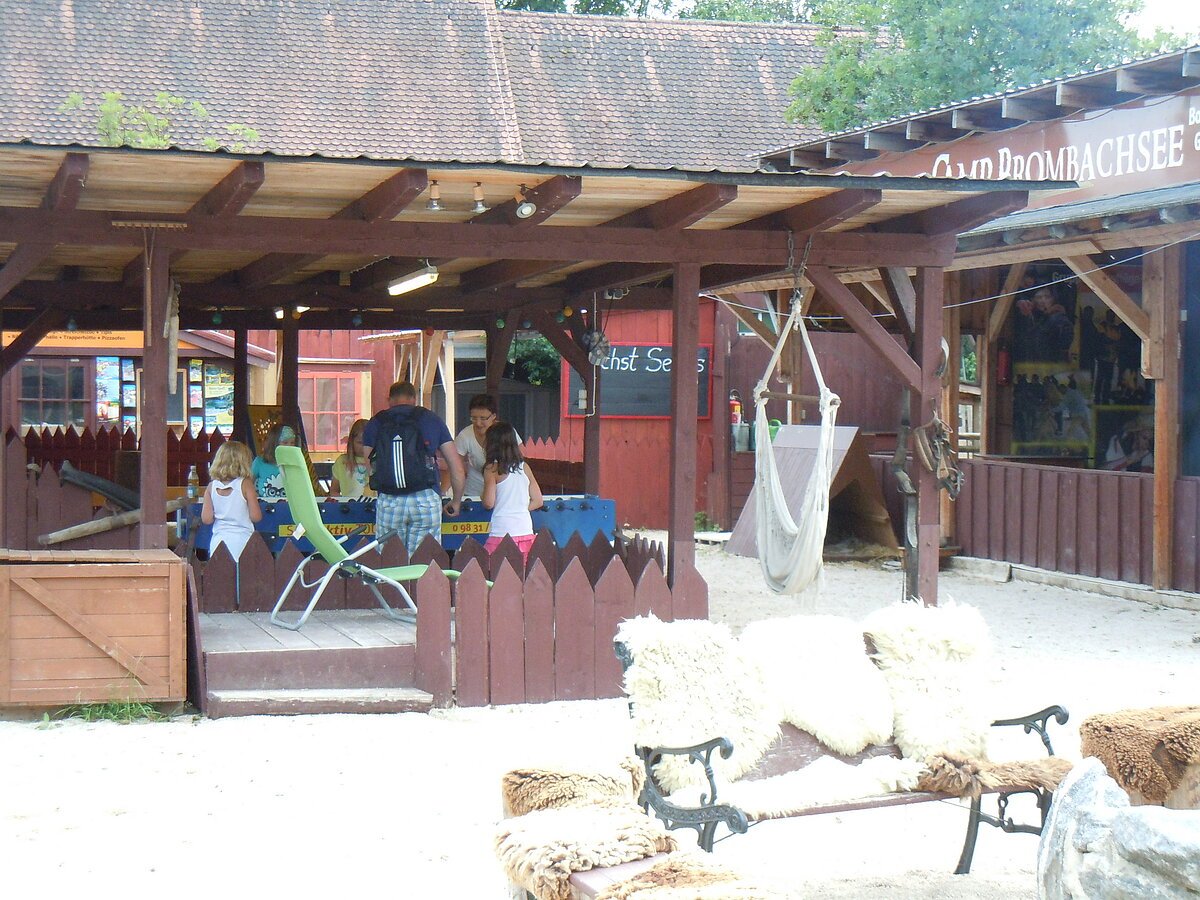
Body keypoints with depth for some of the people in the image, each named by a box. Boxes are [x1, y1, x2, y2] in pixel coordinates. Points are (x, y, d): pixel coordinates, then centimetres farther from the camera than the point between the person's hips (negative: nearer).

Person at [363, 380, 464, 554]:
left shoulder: (375, 423, 11)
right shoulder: (431, 419, 10)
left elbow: (370, 468, 5)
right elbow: (457, 467, 9)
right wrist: (456, 501, 20)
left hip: (388, 502, 0)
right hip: (426, 499, 0)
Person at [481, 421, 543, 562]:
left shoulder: (492, 469, -4)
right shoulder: (524, 467, 10)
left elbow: (489, 503, -9)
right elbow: (537, 500, 12)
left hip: (502, 532, -5)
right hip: (526, 532, 5)